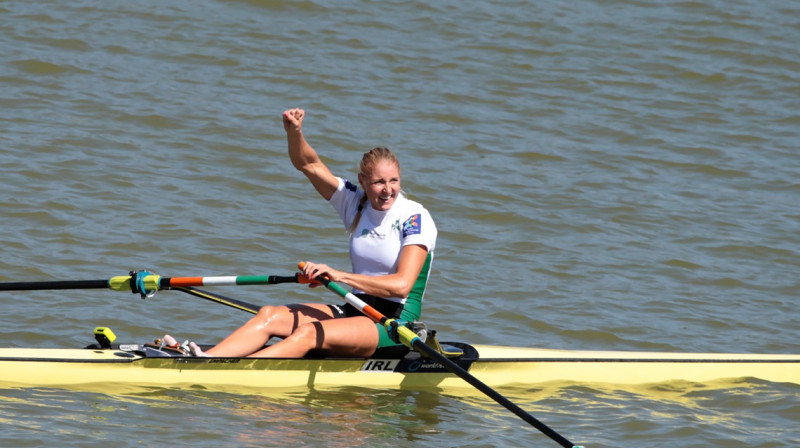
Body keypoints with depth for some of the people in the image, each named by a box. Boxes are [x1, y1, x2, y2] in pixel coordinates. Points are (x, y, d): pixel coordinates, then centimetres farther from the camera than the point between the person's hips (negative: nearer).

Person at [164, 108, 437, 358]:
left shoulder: (416, 219, -11)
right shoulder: (356, 204, 8)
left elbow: (402, 285, -22)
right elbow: (310, 164, 1)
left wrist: (340, 276, -29)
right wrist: (294, 132, -21)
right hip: (354, 312, 7)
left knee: (309, 333, -31)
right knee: (270, 316, -15)